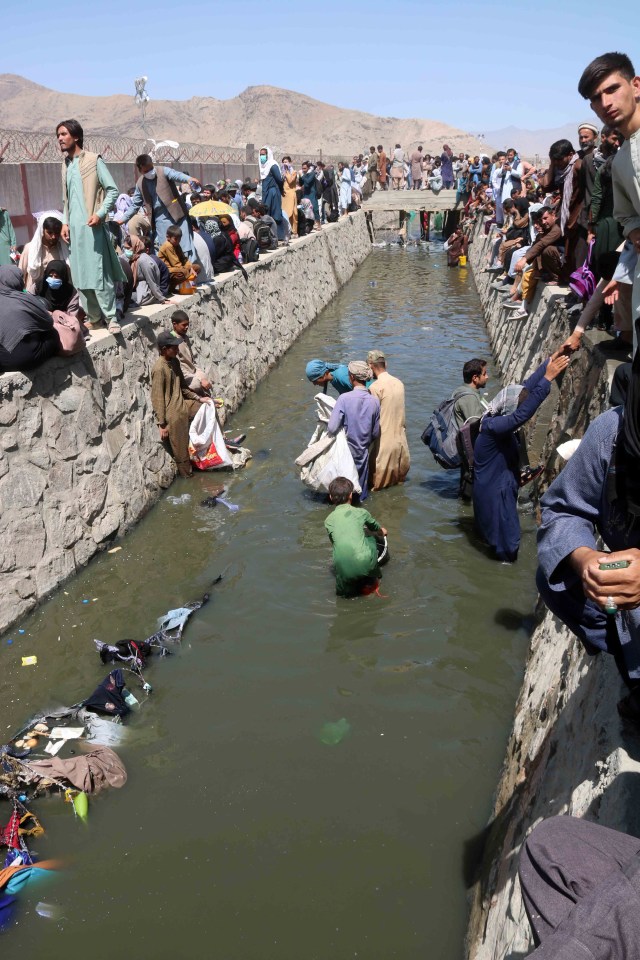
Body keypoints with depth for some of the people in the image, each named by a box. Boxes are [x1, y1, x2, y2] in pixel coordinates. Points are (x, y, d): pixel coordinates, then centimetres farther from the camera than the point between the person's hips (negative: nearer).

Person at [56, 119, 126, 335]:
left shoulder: (94, 160, -3)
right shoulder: (66, 165, 16)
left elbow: (112, 190, -6)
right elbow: (67, 199, 20)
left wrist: (100, 213, -17)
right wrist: (65, 222, 9)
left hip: (91, 226, -7)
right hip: (74, 228, 7)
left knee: (100, 274, -7)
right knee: (81, 276, 6)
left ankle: (111, 317, 0)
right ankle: (93, 317, 14)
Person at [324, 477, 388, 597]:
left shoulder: (328, 521, 12)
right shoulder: (361, 512, 10)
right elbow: (376, 528, 31)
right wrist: (382, 532, 57)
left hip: (344, 573, 2)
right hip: (365, 564, -2)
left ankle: (350, 587, 14)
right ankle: (371, 581, 33)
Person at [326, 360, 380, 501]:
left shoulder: (344, 398, -20)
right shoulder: (374, 401, -9)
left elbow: (332, 428, -21)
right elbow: (376, 433, 0)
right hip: (363, 452, 3)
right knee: (361, 490, 19)